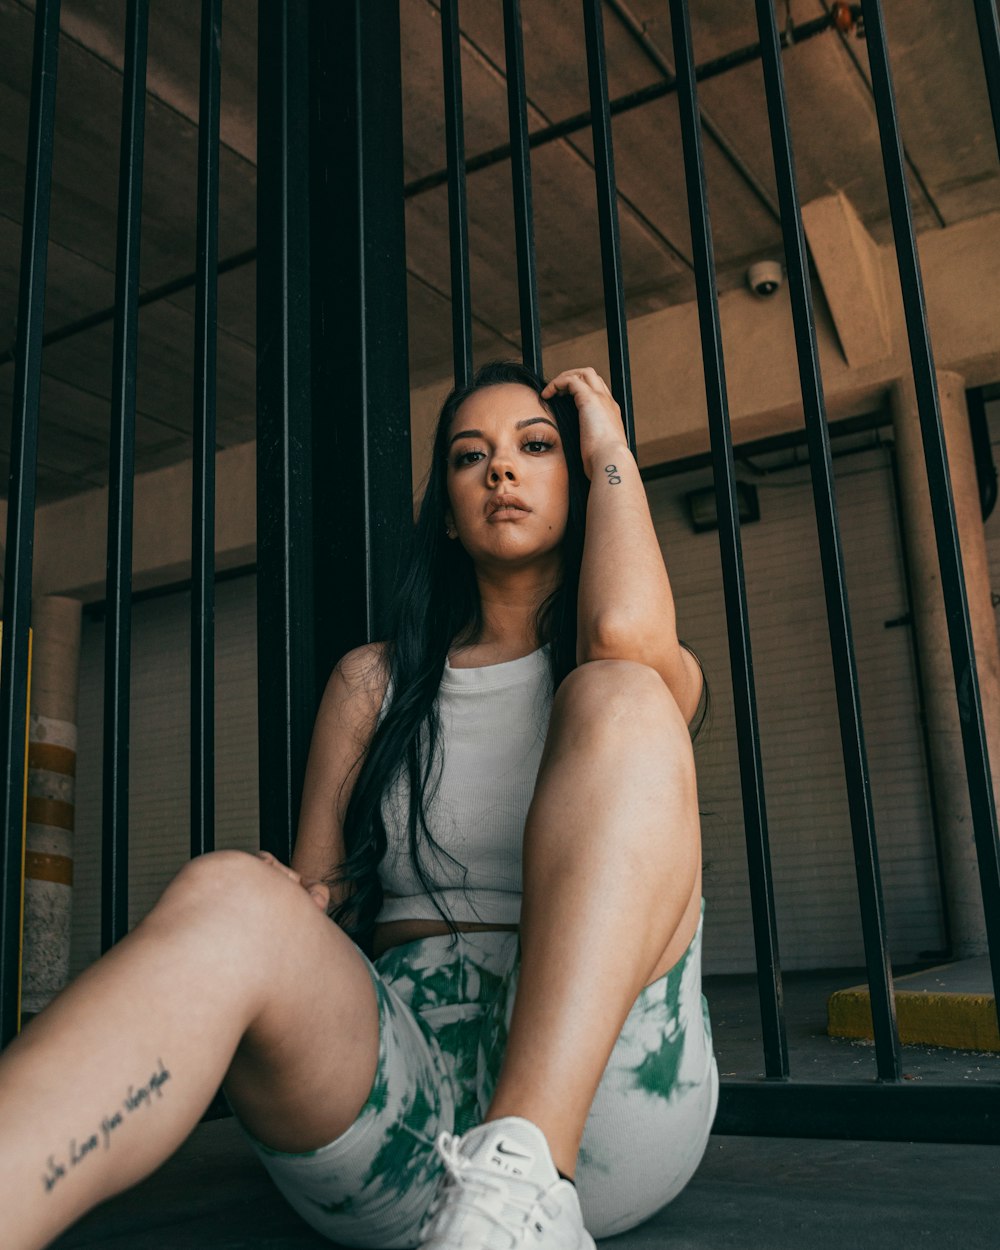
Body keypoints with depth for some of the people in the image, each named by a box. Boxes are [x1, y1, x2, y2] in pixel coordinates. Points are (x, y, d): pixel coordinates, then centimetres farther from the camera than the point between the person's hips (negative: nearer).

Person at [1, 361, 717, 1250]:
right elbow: (314, 890, 15)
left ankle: (522, 1174, -36)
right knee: (229, 897, -30)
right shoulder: (374, 682, 19)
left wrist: (612, 450, 4)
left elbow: (626, 631, -13)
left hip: (599, 1080, -1)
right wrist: (293, 906, -10)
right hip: (395, 1078, 1)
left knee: (620, 696, -22)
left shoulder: (663, 677, 14)